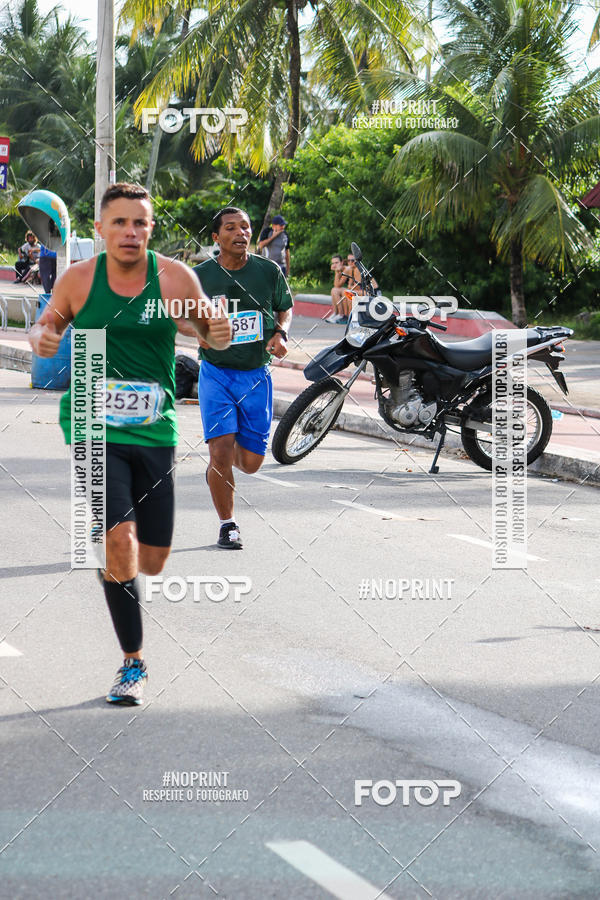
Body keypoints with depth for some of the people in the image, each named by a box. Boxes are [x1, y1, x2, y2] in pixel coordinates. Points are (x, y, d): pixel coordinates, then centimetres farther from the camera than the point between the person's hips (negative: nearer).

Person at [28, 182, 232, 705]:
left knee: (152, 561, 8)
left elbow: (209, 329, 7)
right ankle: (133, 662, -4)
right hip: (92, 428, -2)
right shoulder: (78, 280, -4)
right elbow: (47, 326, 11)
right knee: (120, 541, -18)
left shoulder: (175, 279, -4)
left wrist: (220, 334, -16)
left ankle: (105, 547, 45)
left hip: (155, 432, 2)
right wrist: (42, 340, -13)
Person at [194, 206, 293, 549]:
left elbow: (286, 308, 14)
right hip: (216, 373, -2)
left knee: (251, 462, 3)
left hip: (256, 375, 2)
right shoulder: (199, 276, -4)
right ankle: (228, 525, 6)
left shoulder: (269, 271, -1)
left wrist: (280, 334, -6)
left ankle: (219, 467, 40)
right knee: (220, 450, -14)